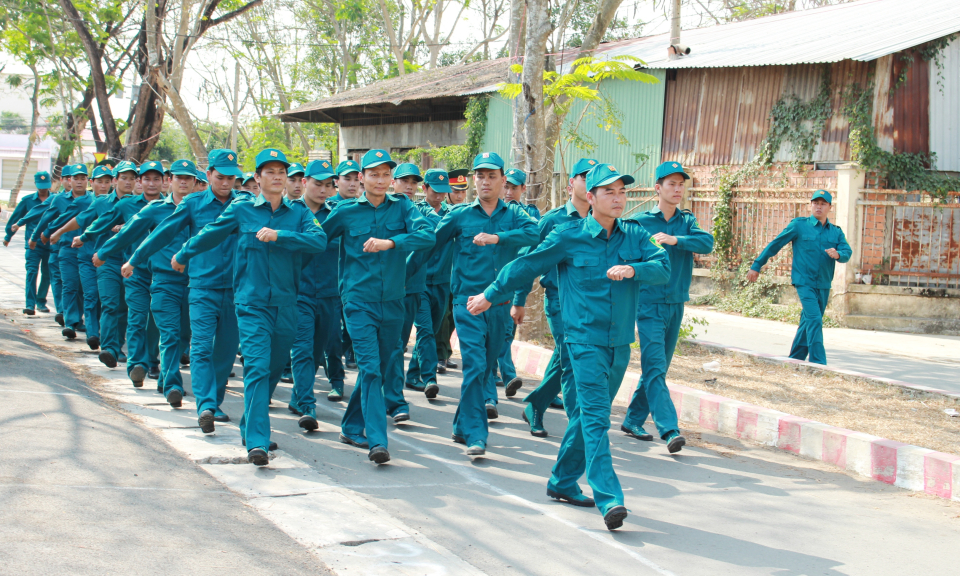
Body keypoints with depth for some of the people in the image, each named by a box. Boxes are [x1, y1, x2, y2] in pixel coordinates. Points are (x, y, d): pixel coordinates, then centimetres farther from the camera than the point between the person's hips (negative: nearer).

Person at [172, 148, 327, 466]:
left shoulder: (299, 212, 6)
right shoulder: (241, 210, 4)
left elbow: (319, 240, -12)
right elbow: (209, 235, 18)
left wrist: (279, 235, -21)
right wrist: (182, 256, 30)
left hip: (286, 305, 3)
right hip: (251, 303, -2)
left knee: (274, 370, 12)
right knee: (257, 368, -15)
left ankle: (250, 429, 31)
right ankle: (256, 442, -19)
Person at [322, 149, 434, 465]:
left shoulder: (402, 207, 2)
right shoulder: (345, 211, 1)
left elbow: (427, 234, -16)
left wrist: (390, 242, -28)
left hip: (392, 302, 3)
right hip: (359, 301, -3)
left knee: (382, 367, 13)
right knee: (370, 367, -14)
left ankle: (352, 428, 32)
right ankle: (377, 440, -17)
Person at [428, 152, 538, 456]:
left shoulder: (513, 214, 5)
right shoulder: (459, 216, 3)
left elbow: (535, 232, -15)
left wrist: (496, 237, -25)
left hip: (500, 303, 3)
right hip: (468, 301, -3)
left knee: (488, 363, 14)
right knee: (474, 365, -14)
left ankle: (462, 427, 31)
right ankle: (475, 435, -12)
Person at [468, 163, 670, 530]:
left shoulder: (635, 236, 6)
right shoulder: (569, 236, -4)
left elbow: (663, 268, -6)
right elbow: (526, 266, 5)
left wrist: (633, 269, -25)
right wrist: (490, 296, 10)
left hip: (620, 343, 5)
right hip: (585, 339, -5)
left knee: (588, 414, 14)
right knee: (596, 417, -14)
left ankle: (563, 482, 30)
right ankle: (609, 499, -21)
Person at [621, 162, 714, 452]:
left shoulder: (687, 221, 8)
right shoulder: (638, 222, -2)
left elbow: (707, 242, -10)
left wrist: (676, 240, -23)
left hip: (676, 304, 5)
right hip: (648, 304, -5)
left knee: (658, 368, 11)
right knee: (654, 366, -15)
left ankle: (633, 420, 23)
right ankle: (669, 430, -22)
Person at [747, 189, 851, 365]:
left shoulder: (836, 232, 11)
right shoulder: (799, 225, 0)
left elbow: (847, 252, 0)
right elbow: (775, 244, 3)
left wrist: (838, 254, -25)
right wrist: (757, 266, 3)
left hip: (824, 285, 5)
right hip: (804, 282, -5)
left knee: (808, 322, 13)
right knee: (814, 319, -17)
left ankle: (795, 360, 26)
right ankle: (818, 363, -18)